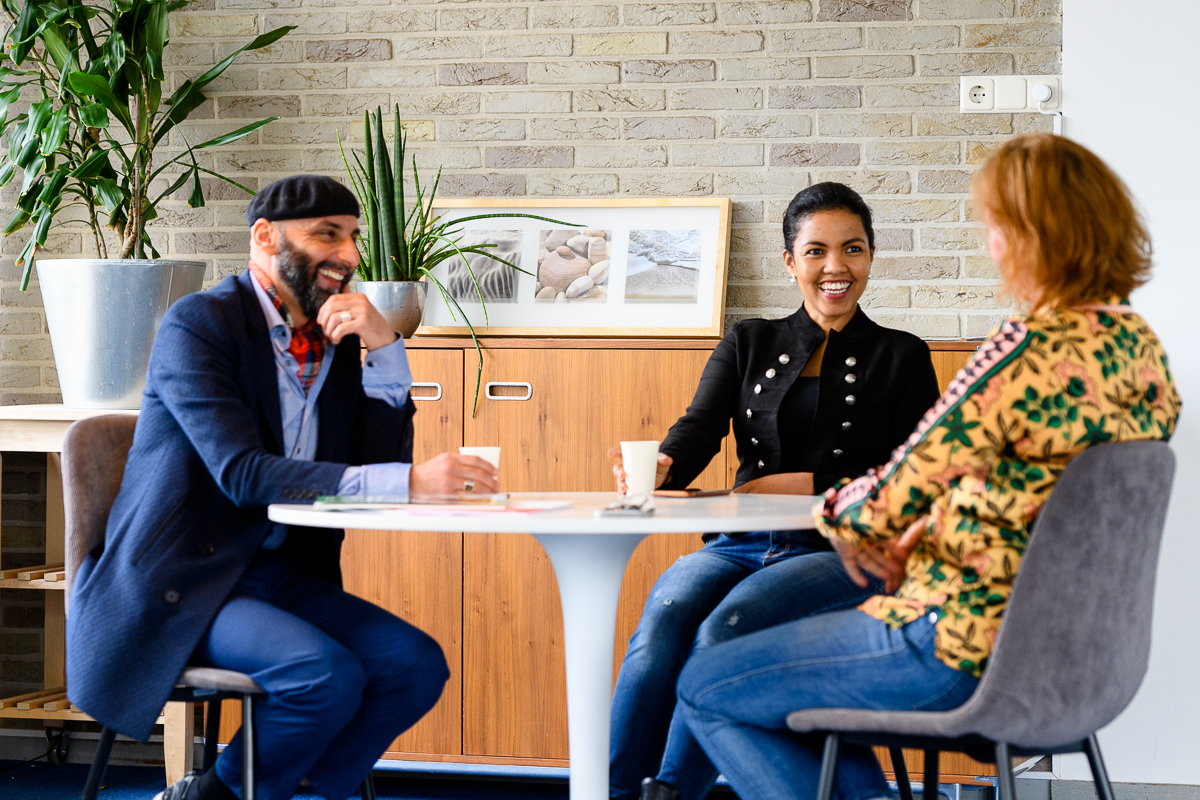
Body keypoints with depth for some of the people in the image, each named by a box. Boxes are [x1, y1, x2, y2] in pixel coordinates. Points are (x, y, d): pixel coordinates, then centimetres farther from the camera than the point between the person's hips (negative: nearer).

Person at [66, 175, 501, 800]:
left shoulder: (336, 340, 10)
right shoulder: (198, 323, -11)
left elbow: (384, 462, 5)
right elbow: (242, 473, -24)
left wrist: (384, 349, -8)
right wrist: (409, 481, -31)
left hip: (281, 574, 7)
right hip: (182, 584, -7)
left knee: (416, 664, -14)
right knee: (329, 675, -29)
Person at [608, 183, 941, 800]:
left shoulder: (901, 357, 11)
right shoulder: (749, 344, 18)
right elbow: (699, 428, 3)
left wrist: (810, 486, -10)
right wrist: (657, 471, -21)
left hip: (844, 553, -2)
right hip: (743, 544, 3)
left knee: (727, 627, -33)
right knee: (663, 615, -30)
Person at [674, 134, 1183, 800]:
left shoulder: (1032, 350, -24)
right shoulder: (1139, 345, 4)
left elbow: (900, 490, -18)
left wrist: (839, 513, 2)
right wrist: (930, 531, 8)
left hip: (968, 646, -9)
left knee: (705, 690, 6)